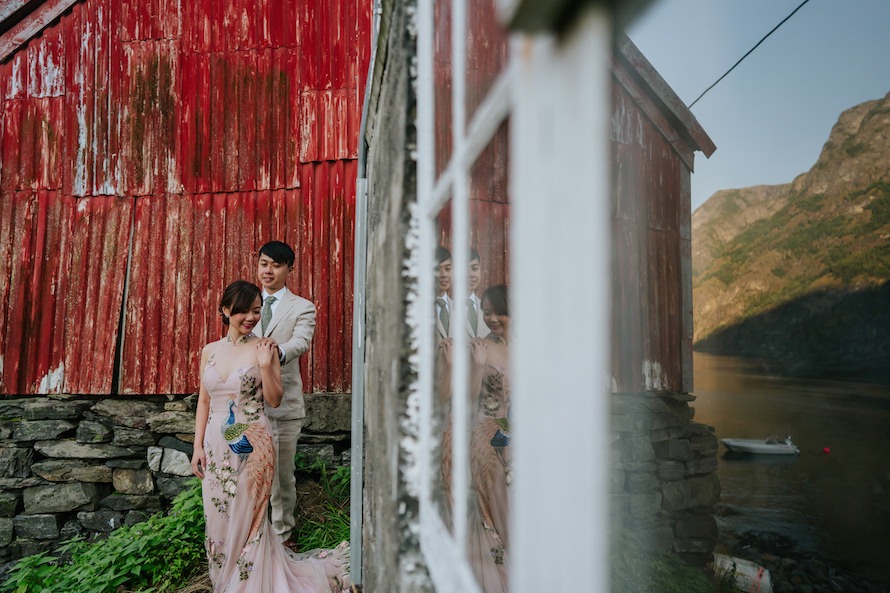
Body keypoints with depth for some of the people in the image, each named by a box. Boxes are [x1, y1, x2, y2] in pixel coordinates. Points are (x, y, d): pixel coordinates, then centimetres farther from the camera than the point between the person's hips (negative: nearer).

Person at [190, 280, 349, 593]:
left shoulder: (264, 349, -5)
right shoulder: (210, 351, 6)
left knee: (247, 522, 5)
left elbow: (274, 400, -7)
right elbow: (204, 401, 10)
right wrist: (198, 446, 6)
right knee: (218, 521, 13)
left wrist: (265, 364, -19)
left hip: (253, 447, -4)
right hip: (216, 447, 4)